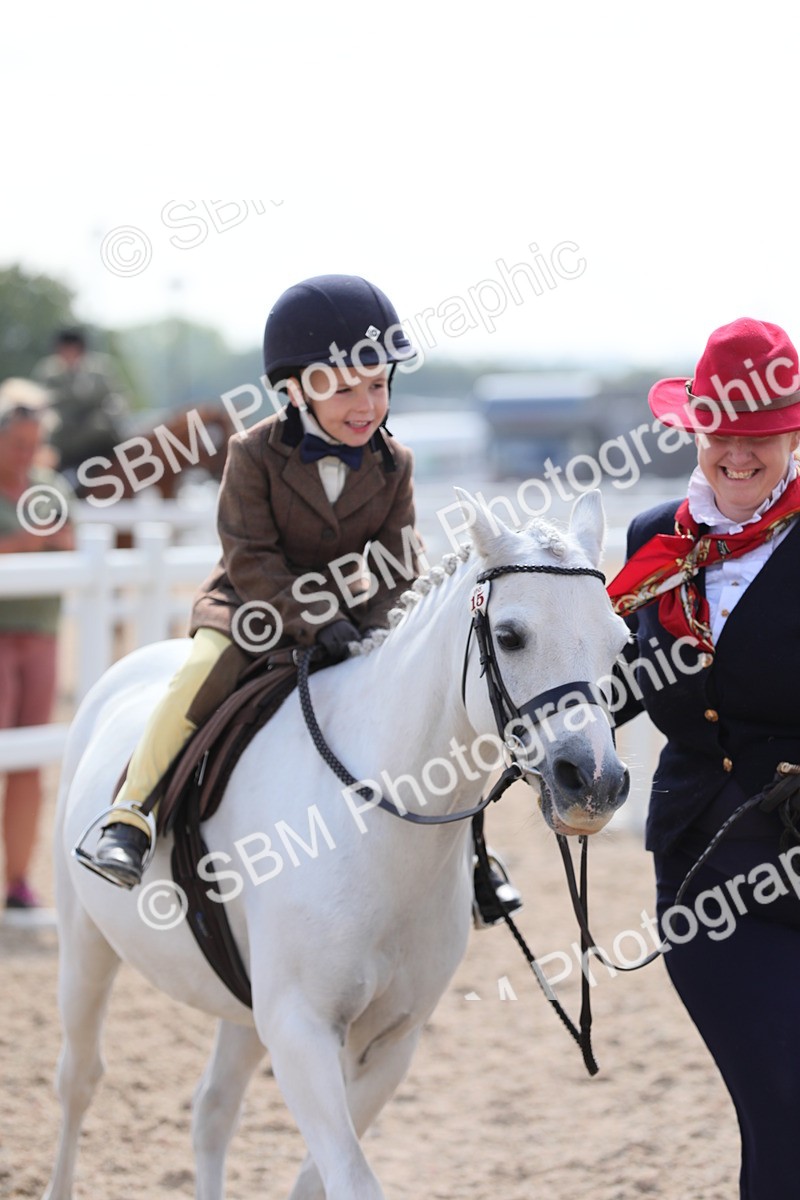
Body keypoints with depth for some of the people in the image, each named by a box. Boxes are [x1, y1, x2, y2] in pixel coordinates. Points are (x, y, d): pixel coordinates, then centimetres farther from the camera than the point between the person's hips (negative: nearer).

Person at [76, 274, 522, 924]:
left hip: (352, 610, 3)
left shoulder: (393, 464, -5)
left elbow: (399, 565, -2)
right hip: (253, 604, -3)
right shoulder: (256, 454, -15)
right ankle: (128, 822, -27)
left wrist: (379, 626, -21)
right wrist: (314, 622, -29)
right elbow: (250, 559, -18)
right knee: (201, 673, -31)